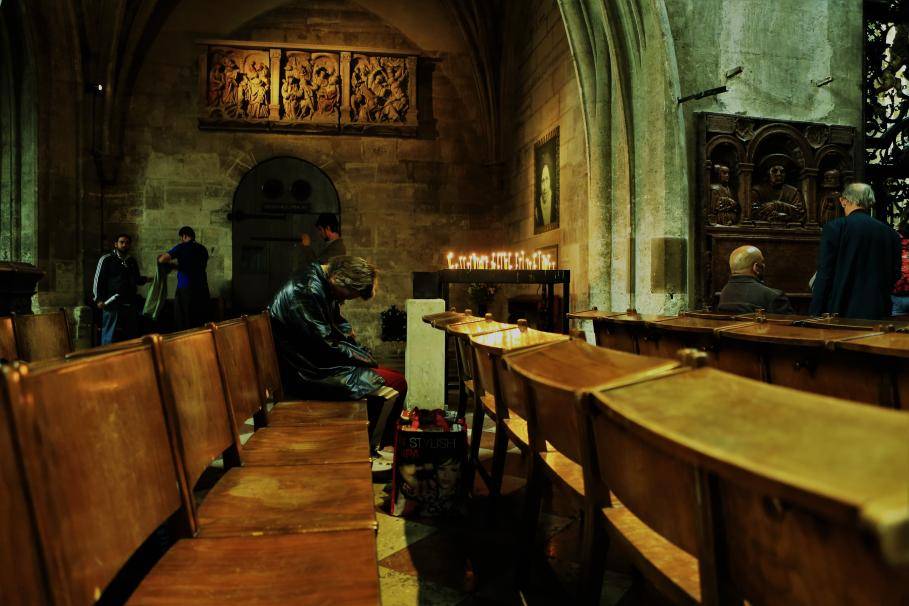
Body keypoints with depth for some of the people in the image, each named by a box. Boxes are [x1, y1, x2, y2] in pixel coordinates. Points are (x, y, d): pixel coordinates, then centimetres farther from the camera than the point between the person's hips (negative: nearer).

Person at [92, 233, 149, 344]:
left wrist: (145, 279, 5)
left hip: (131, 305, 5)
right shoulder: (106, 260, 0)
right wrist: (99, 299, -11)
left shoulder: (132, 261, 16)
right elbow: (98, 280, -3)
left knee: (132, 336, 10)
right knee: (110, 337, -4)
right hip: (112, 304, -5)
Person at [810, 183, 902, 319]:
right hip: (877, 314, 4)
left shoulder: (834, 227, -6)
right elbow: (895, 277, 11)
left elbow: (824, 275, -9)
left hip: (841, 313, -4)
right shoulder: (891, 234, 8)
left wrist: (815, 313, -6)